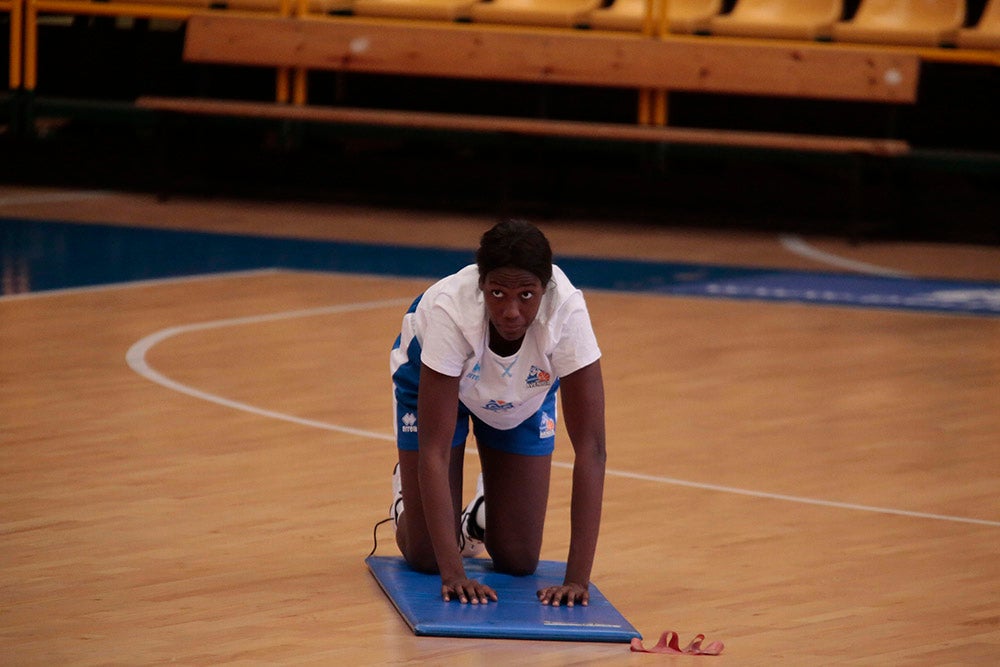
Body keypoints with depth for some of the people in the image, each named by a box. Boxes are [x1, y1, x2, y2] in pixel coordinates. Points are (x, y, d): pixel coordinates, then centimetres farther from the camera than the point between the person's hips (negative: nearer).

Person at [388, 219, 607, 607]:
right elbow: (434, 449, -40)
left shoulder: (567, 312, -40)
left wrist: (578, 578, -44)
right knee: (425, 556, -4)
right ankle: (409, 492, 29)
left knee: (518, 560, -2)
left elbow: (590, 446, -39)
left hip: (526, 395, 2)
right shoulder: (451, 309, -43)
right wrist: (453, 574, -46)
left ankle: (483, 515, 32)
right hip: (433, 379, -2)